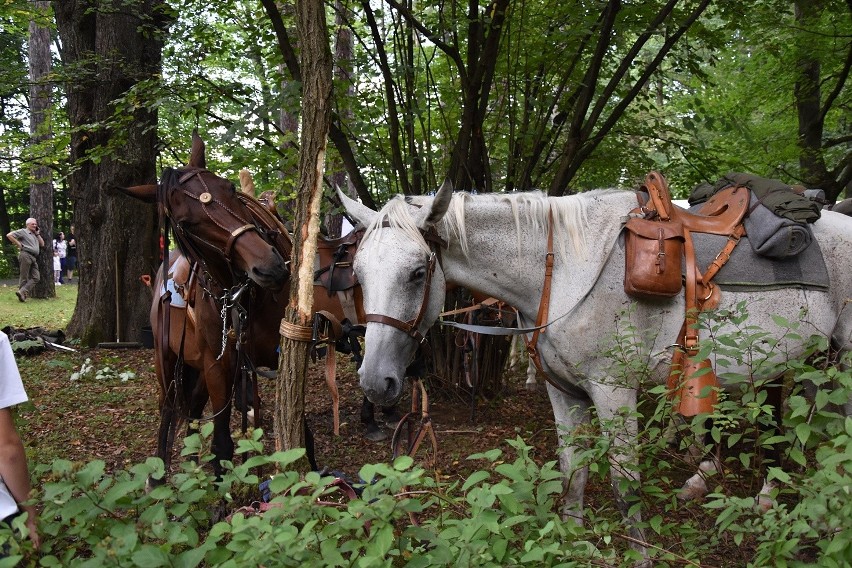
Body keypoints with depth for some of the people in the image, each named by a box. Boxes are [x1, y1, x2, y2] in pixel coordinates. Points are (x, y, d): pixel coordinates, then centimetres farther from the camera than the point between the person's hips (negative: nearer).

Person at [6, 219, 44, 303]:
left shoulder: (35, 235, 26)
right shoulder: (23, 231, 4)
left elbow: (42, 244, 21)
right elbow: (9, 235, -6)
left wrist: (38, 234, 17)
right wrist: (19, 244, -7)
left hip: (34, 258, 7)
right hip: (25, 255, -7)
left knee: (36, 277, -5)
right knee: (24, 277, -5)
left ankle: (22, 292, -10)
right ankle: (22, 293, -2)